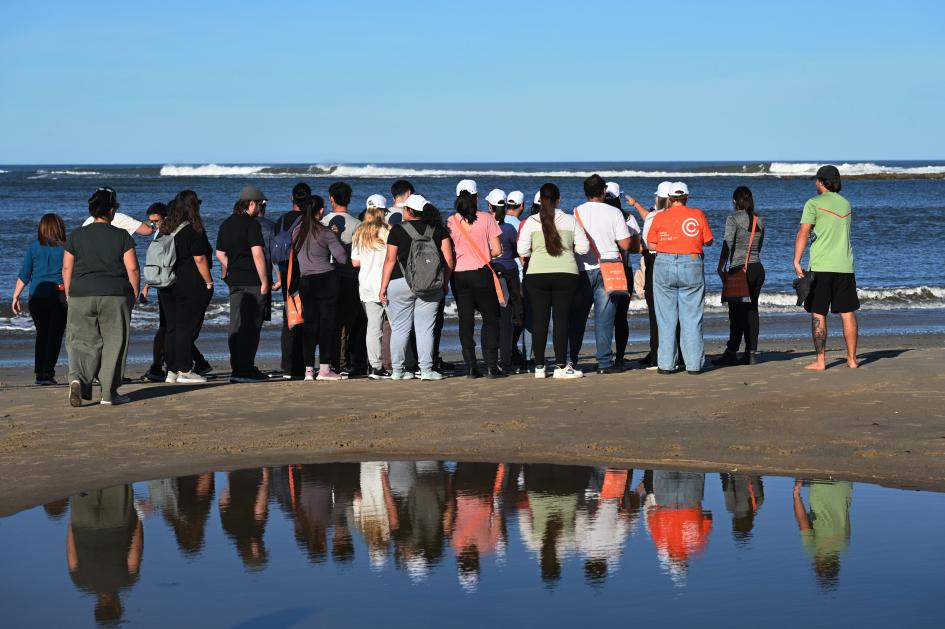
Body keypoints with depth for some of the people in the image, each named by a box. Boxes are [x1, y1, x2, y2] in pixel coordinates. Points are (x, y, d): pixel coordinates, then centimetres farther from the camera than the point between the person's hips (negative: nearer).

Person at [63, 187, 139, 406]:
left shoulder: (76, 236, 3)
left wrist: (69, 295, 14)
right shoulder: (122, 236, -3)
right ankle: (109, 393, 7)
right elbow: (132, 268, -5)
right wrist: (134, 294, 6)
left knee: (83, 341, 7)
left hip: (81, 295, 2)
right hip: (115, 297, -2)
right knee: (113, 343, 7)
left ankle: (78, 378, -19)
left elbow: (67, 268, 4)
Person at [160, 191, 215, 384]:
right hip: (192, 286, -7)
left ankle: (172, 370, 11)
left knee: (172, 328, 9)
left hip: (168, 286, 7)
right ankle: (184, 371, -3)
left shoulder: (167, 230, 9)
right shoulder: (193, 231, -12)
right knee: (187, 328, -4)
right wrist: (209, 282, -6)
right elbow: (200, 260, -14)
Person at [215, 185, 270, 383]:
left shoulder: (226, 224, 13)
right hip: (253, 282, -8)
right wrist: (264, 281, -14)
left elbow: (220, 253, 17)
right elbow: (257, 254, -18)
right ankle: (246, 369, -4)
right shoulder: (251, 224, -11)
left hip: (234, 281, 8)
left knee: (236, 325, 9)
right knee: (251, 327, -4)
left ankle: (236, 369, 12)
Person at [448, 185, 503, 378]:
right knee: (490, 319, 6)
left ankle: (470, 367, 5)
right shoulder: (486, 219, -5)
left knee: (466, 321, 7)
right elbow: (497, 250, -6)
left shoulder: (451, 222, -1)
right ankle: (491, 366, -2)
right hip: (481, 274, -2)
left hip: (459, 275, 2)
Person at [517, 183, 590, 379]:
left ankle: (539, 366, 9)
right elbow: (583, 248, 1)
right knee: (561, 320, 3)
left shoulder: (531, 222, -1)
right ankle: (561, 366, 1)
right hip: (566, 274, 0)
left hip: (536, 275, 0)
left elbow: (522, 251, -3)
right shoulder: (570, 221, 0)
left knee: (539, 320, 6)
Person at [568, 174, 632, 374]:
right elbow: (625, 244, -5)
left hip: (582, 270, 1)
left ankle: (570, 361, 10)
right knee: (604, 318, 1)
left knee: (577, 319, 9)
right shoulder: (614, 213, -4)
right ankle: (604, 363, -1)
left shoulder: (576, 212, 0)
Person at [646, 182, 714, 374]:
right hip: (692, 265, 0)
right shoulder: (697, 214, 1)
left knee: (666, 319, 5)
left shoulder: (660, 217, 0)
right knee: (692, 318, 5)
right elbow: (708, 242, 5)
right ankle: (694, 364, 5)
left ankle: (666, 364, 5)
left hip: (664, 266, 0)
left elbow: (652, 245, 2)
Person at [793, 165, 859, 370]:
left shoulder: (814, 204, -5)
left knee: (818, 314, 0)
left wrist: (796, 262, -11)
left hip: (821, 268, -5)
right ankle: (852, 359, 8)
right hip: (845, 266, 5)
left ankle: (820, 361, -3)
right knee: (848, 313, 7)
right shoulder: (846, 204, 13)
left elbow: (803, 234, -11)